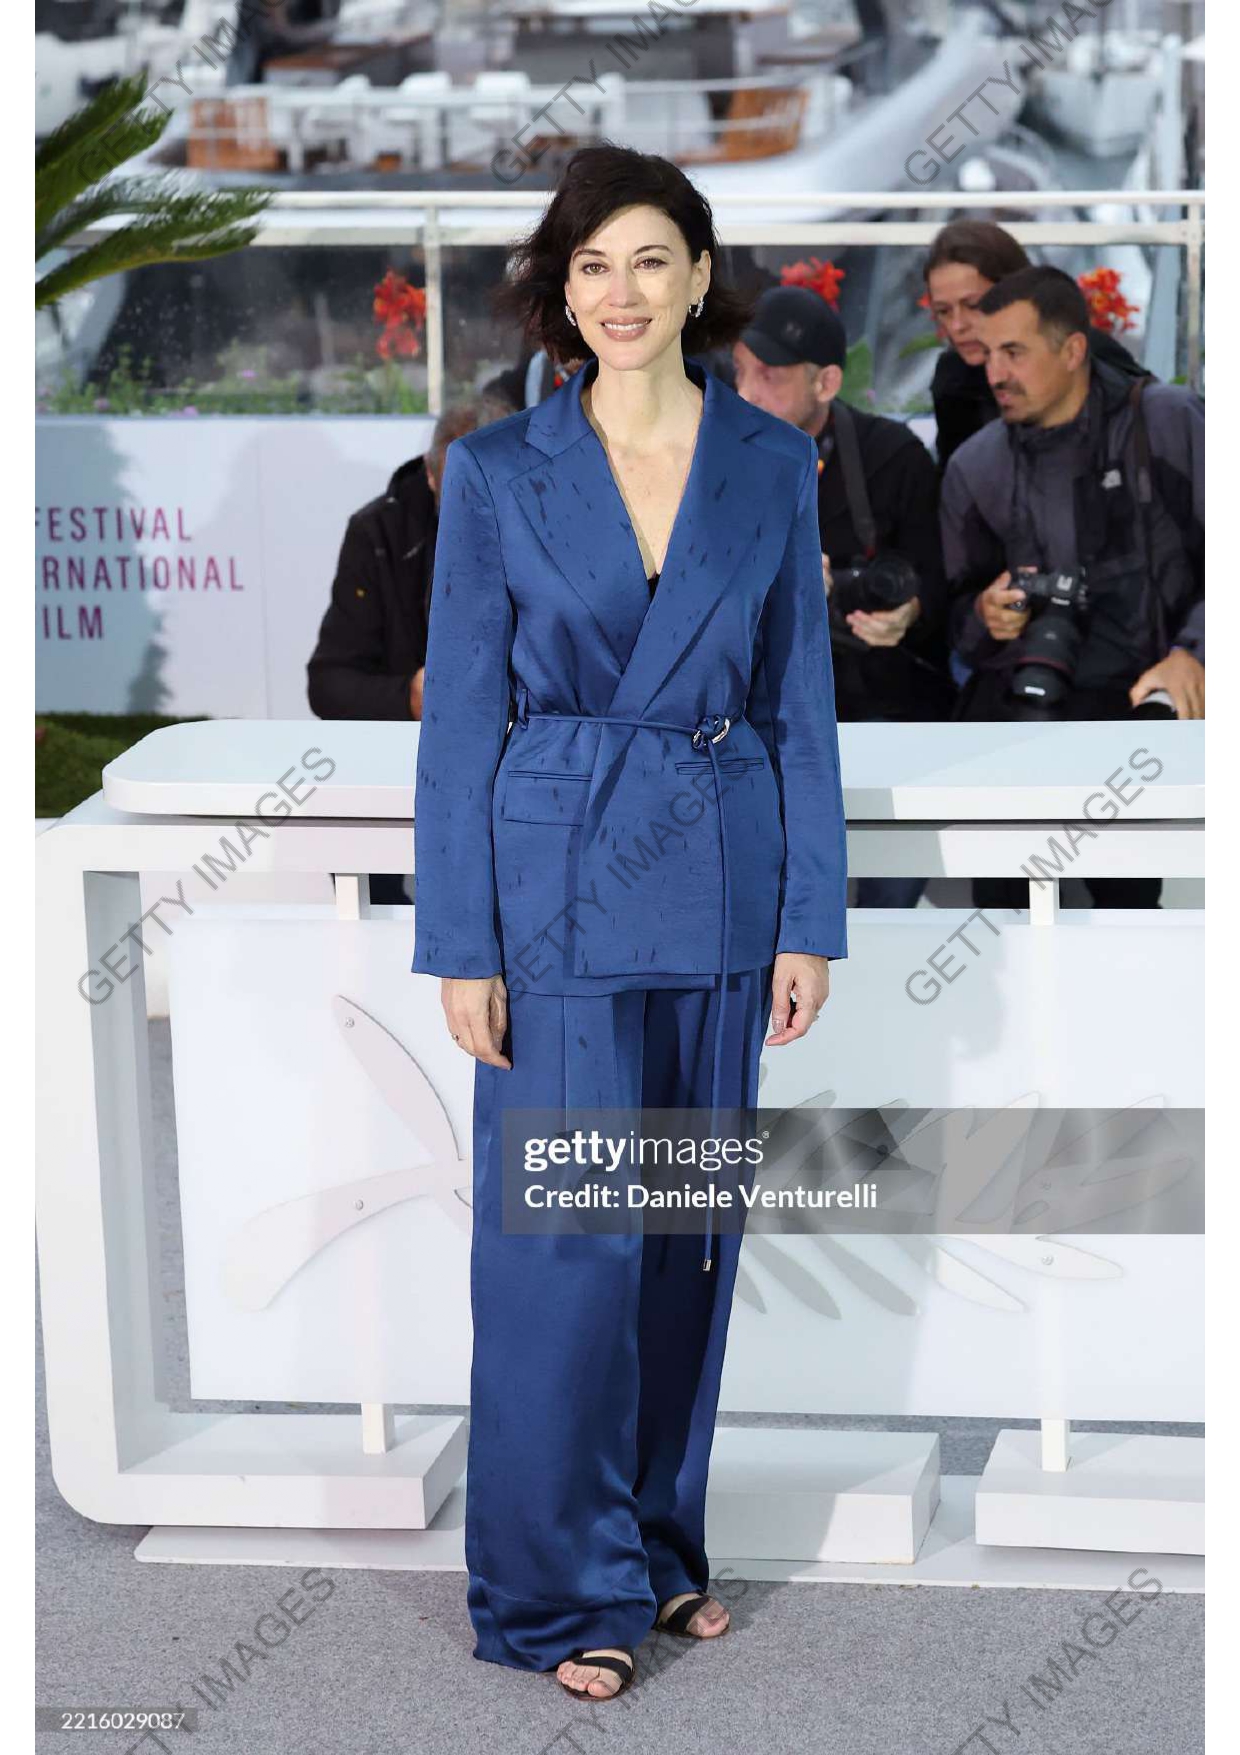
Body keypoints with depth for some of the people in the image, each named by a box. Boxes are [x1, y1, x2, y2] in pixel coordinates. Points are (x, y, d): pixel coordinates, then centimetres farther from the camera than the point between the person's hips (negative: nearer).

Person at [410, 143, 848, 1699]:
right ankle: (559, 1588, 8)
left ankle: (660, 1541, 26)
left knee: (690, 1227, 10)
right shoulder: (498, 473, -3)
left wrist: (810, 918, 1)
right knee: (565, 1234, -4)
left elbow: (799, 702, 5)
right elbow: (460, 714, -3)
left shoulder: (772, 465, 3)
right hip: (560, 886, -3)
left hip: (719, 887, 3)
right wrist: (460, 944, -7)